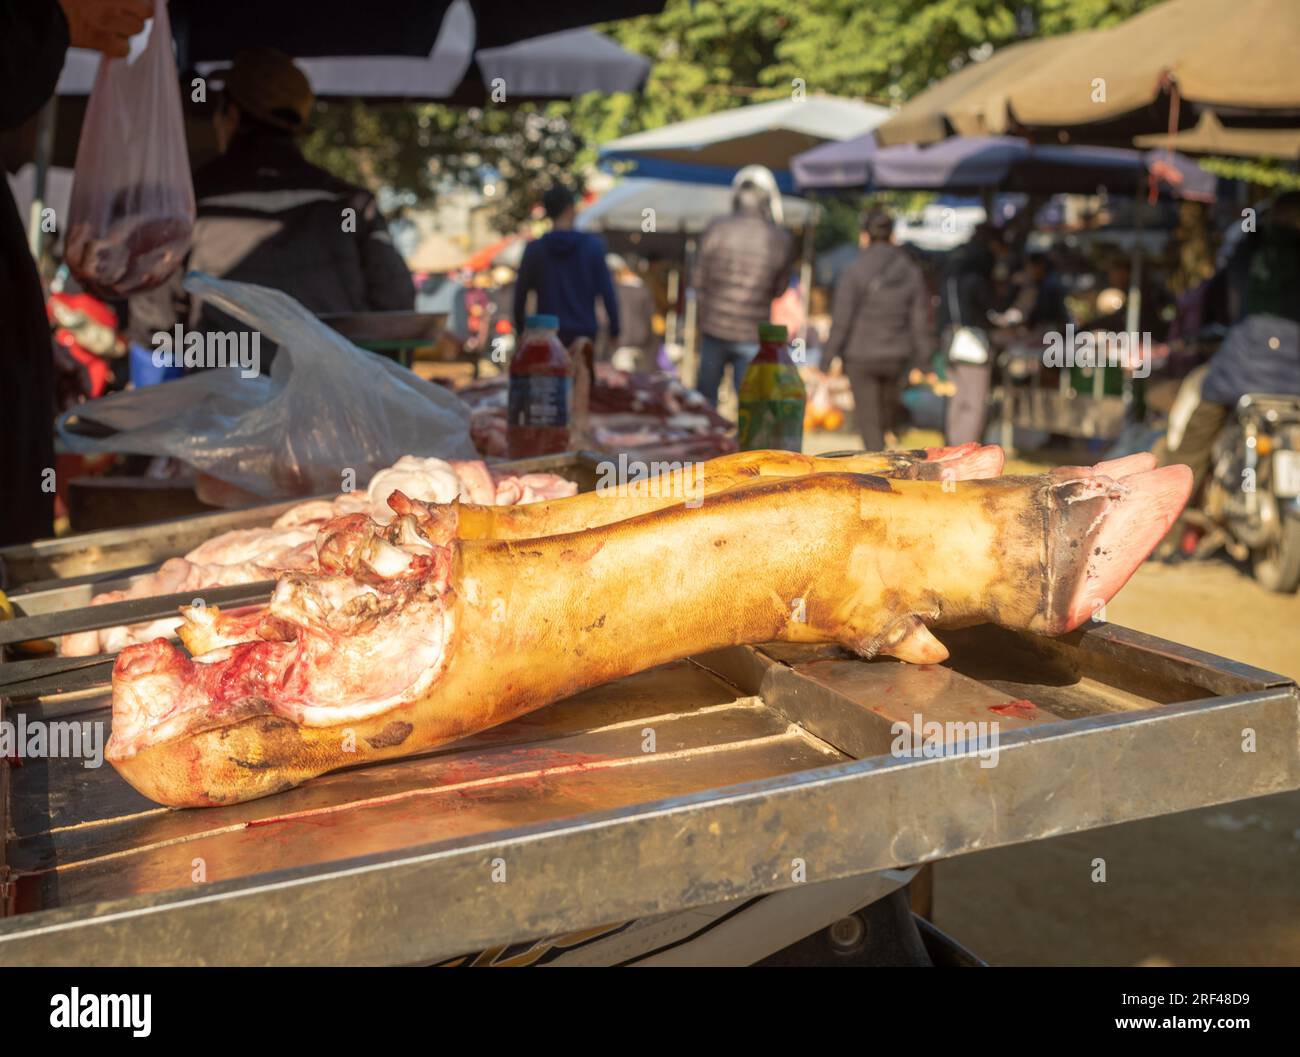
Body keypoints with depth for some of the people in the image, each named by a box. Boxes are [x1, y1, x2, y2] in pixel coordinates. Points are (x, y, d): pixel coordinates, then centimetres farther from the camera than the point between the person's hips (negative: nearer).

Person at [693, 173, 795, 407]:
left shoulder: (716, 229, -6)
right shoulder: (782, 240, -6)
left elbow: (699, 281, 1)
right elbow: (779, 290, 5)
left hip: (714, 328, 1)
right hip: (753, 335, -1)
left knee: (705, 399, 14)